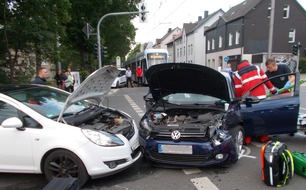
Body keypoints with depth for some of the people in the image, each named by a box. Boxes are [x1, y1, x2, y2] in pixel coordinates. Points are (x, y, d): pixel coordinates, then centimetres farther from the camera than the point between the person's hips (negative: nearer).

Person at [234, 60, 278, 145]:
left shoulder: (237, 74, 8)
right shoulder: (257, 68, 14)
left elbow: (238, 90, 4)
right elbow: (266, 80, 15)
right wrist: (274, 90, 23)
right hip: (261, 97, 2)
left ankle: (247, 139, 10)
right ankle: (263, 137, 24)